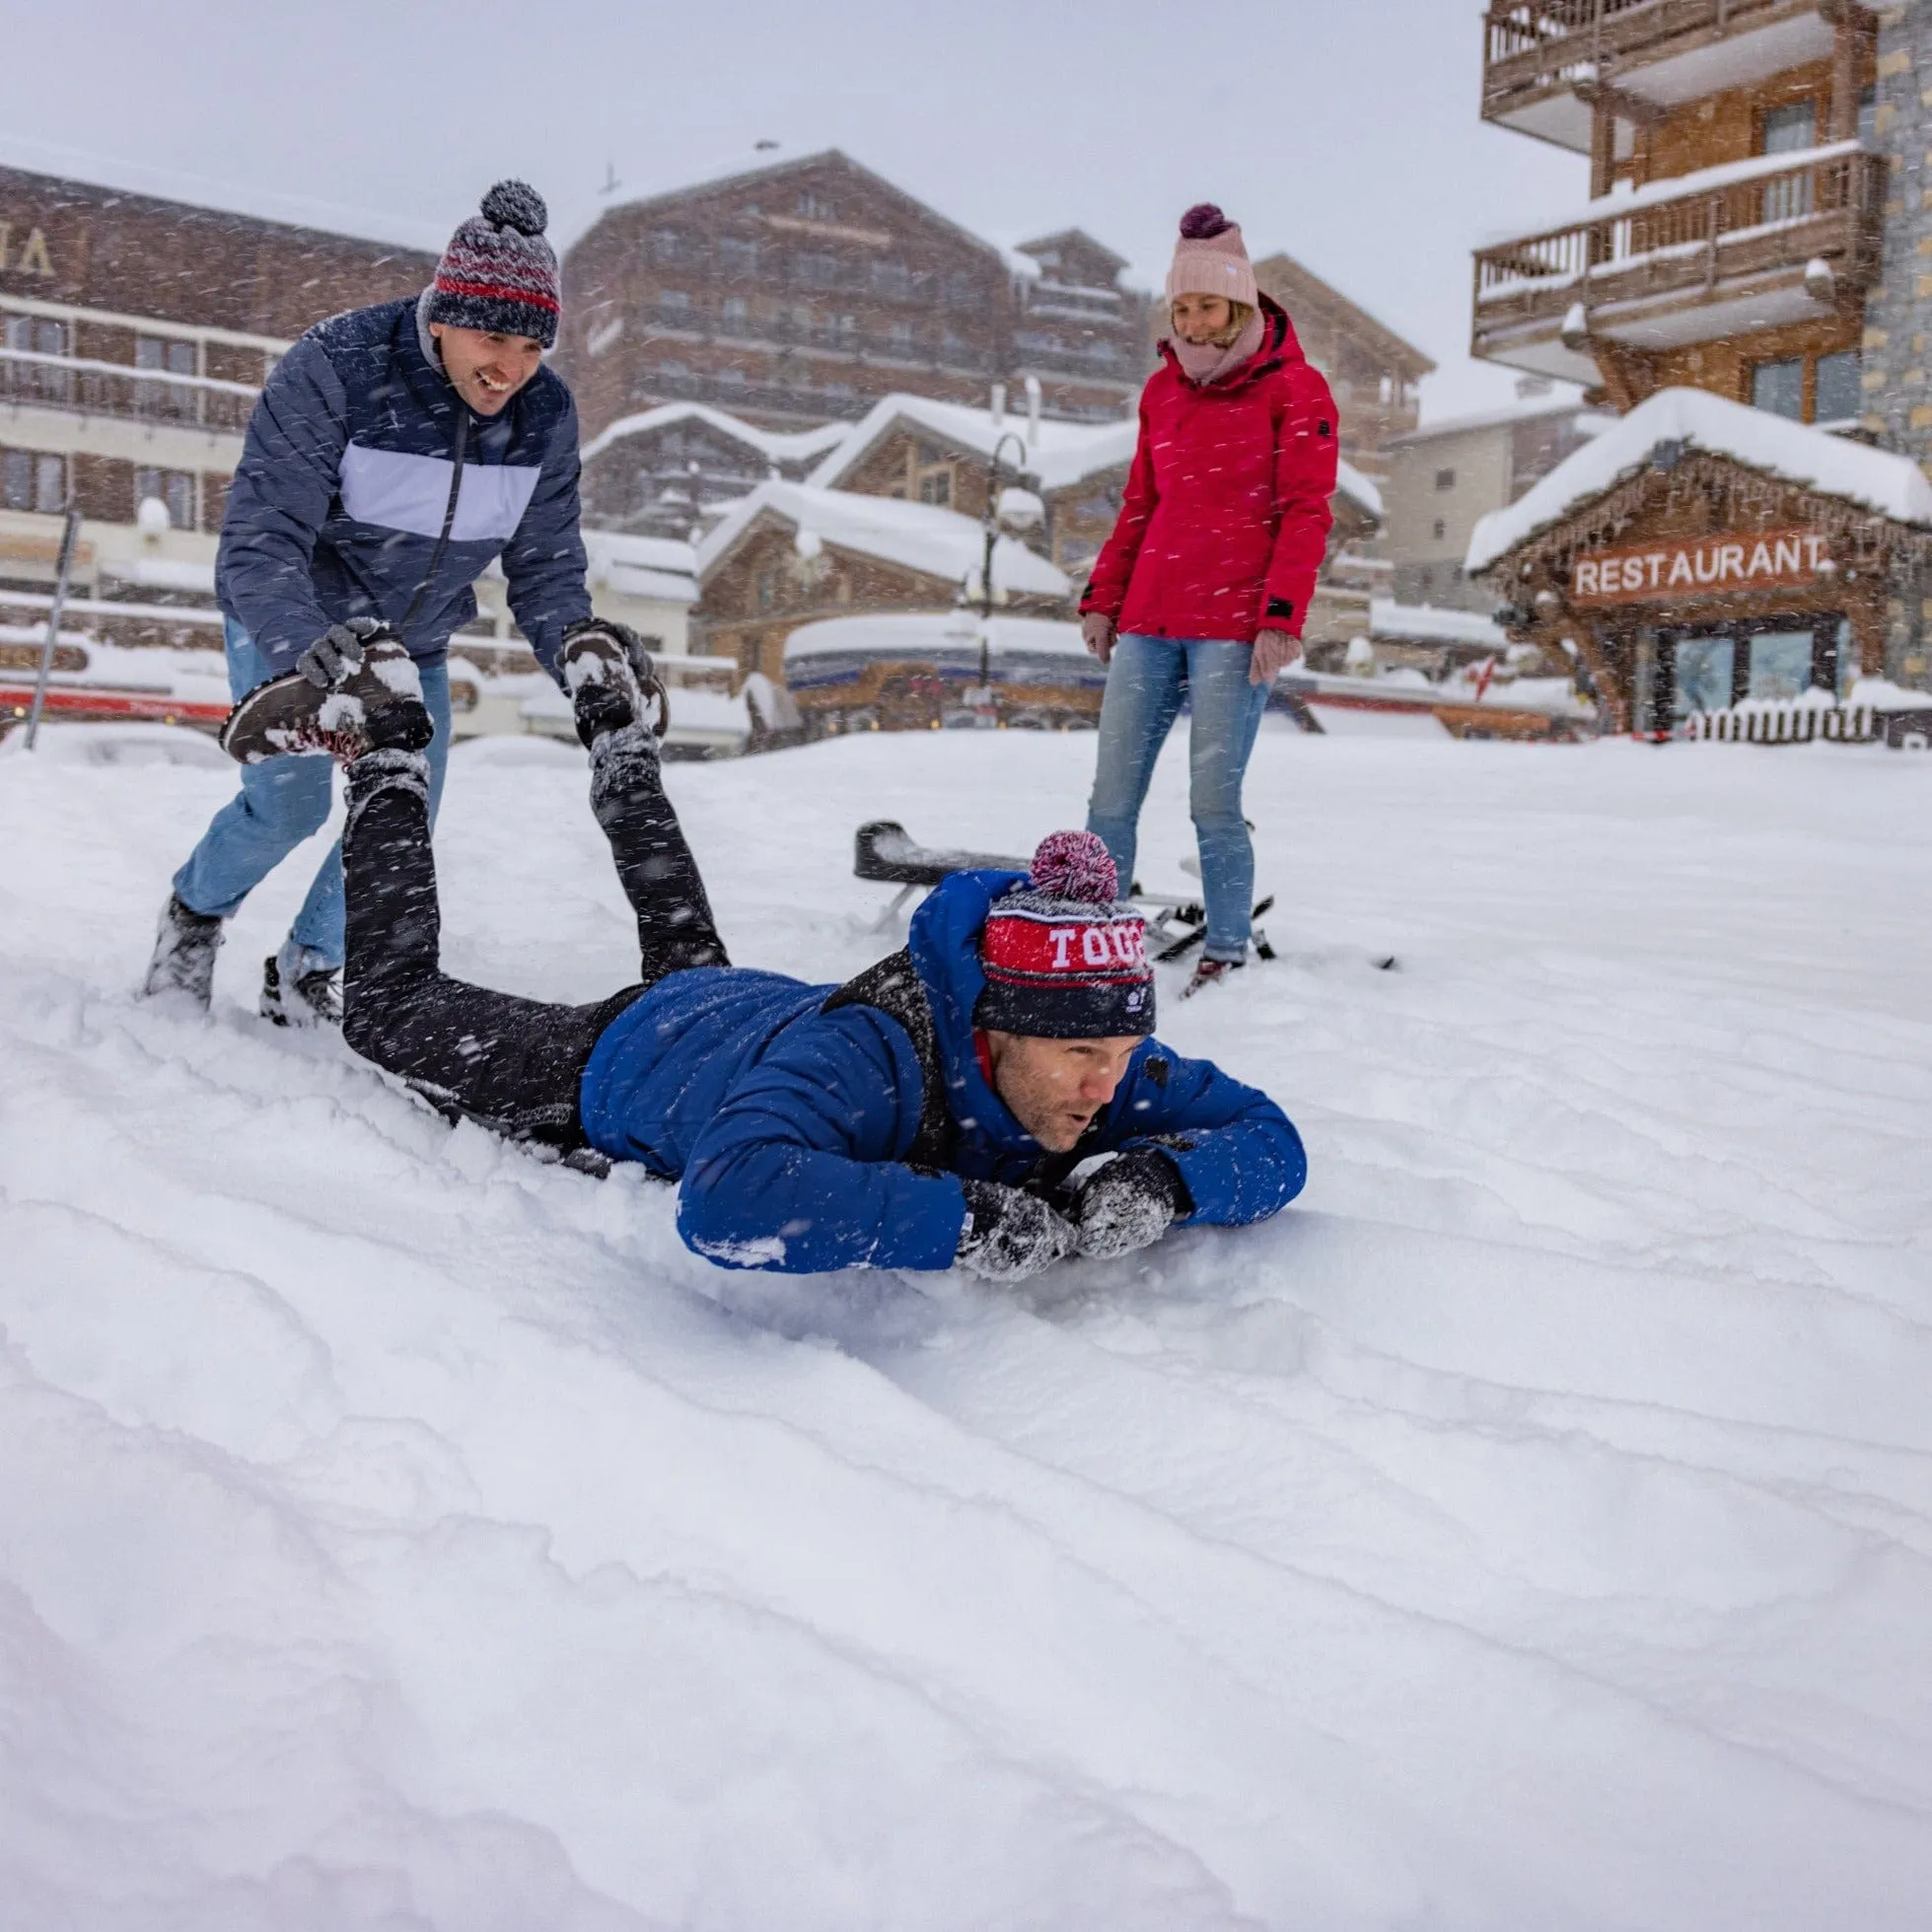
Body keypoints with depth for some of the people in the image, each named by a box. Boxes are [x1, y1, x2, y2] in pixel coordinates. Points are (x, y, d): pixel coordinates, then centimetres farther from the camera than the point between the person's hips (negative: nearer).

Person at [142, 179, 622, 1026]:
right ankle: (195, 913, 20)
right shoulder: (336, 367, -29)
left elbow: (545, 566, -9)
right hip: (289, 624, -4)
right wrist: (307, 644, -51)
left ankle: (306, 971, 21)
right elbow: (259, 538, -32)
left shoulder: (545, 415, -15)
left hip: (412, 641, 4)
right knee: (288, 804, -15)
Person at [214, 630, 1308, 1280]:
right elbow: (729, 1203, -65)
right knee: (395, 1010, 19)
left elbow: (1272, 1145, -26)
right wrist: (971, 1220, -64)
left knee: (690, 953, 40)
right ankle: (386, 752, 32)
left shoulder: (1108, 1067, -32)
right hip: (616, 1067, -5)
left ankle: (618, 724, 56)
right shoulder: (867, 1062, -50)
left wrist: (1157, 1183, -46)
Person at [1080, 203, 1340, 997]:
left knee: (1214, 806, -8)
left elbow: (1306, 512, -5)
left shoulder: (1293, 386, 1)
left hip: (1233, 627, -5)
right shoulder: (1163, 389, 17)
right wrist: (1102, 598, 14)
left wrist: (1281, 618, -14)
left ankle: (1225, 960, 3)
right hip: (1148, 623, 5)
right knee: (1110, 801, 1)